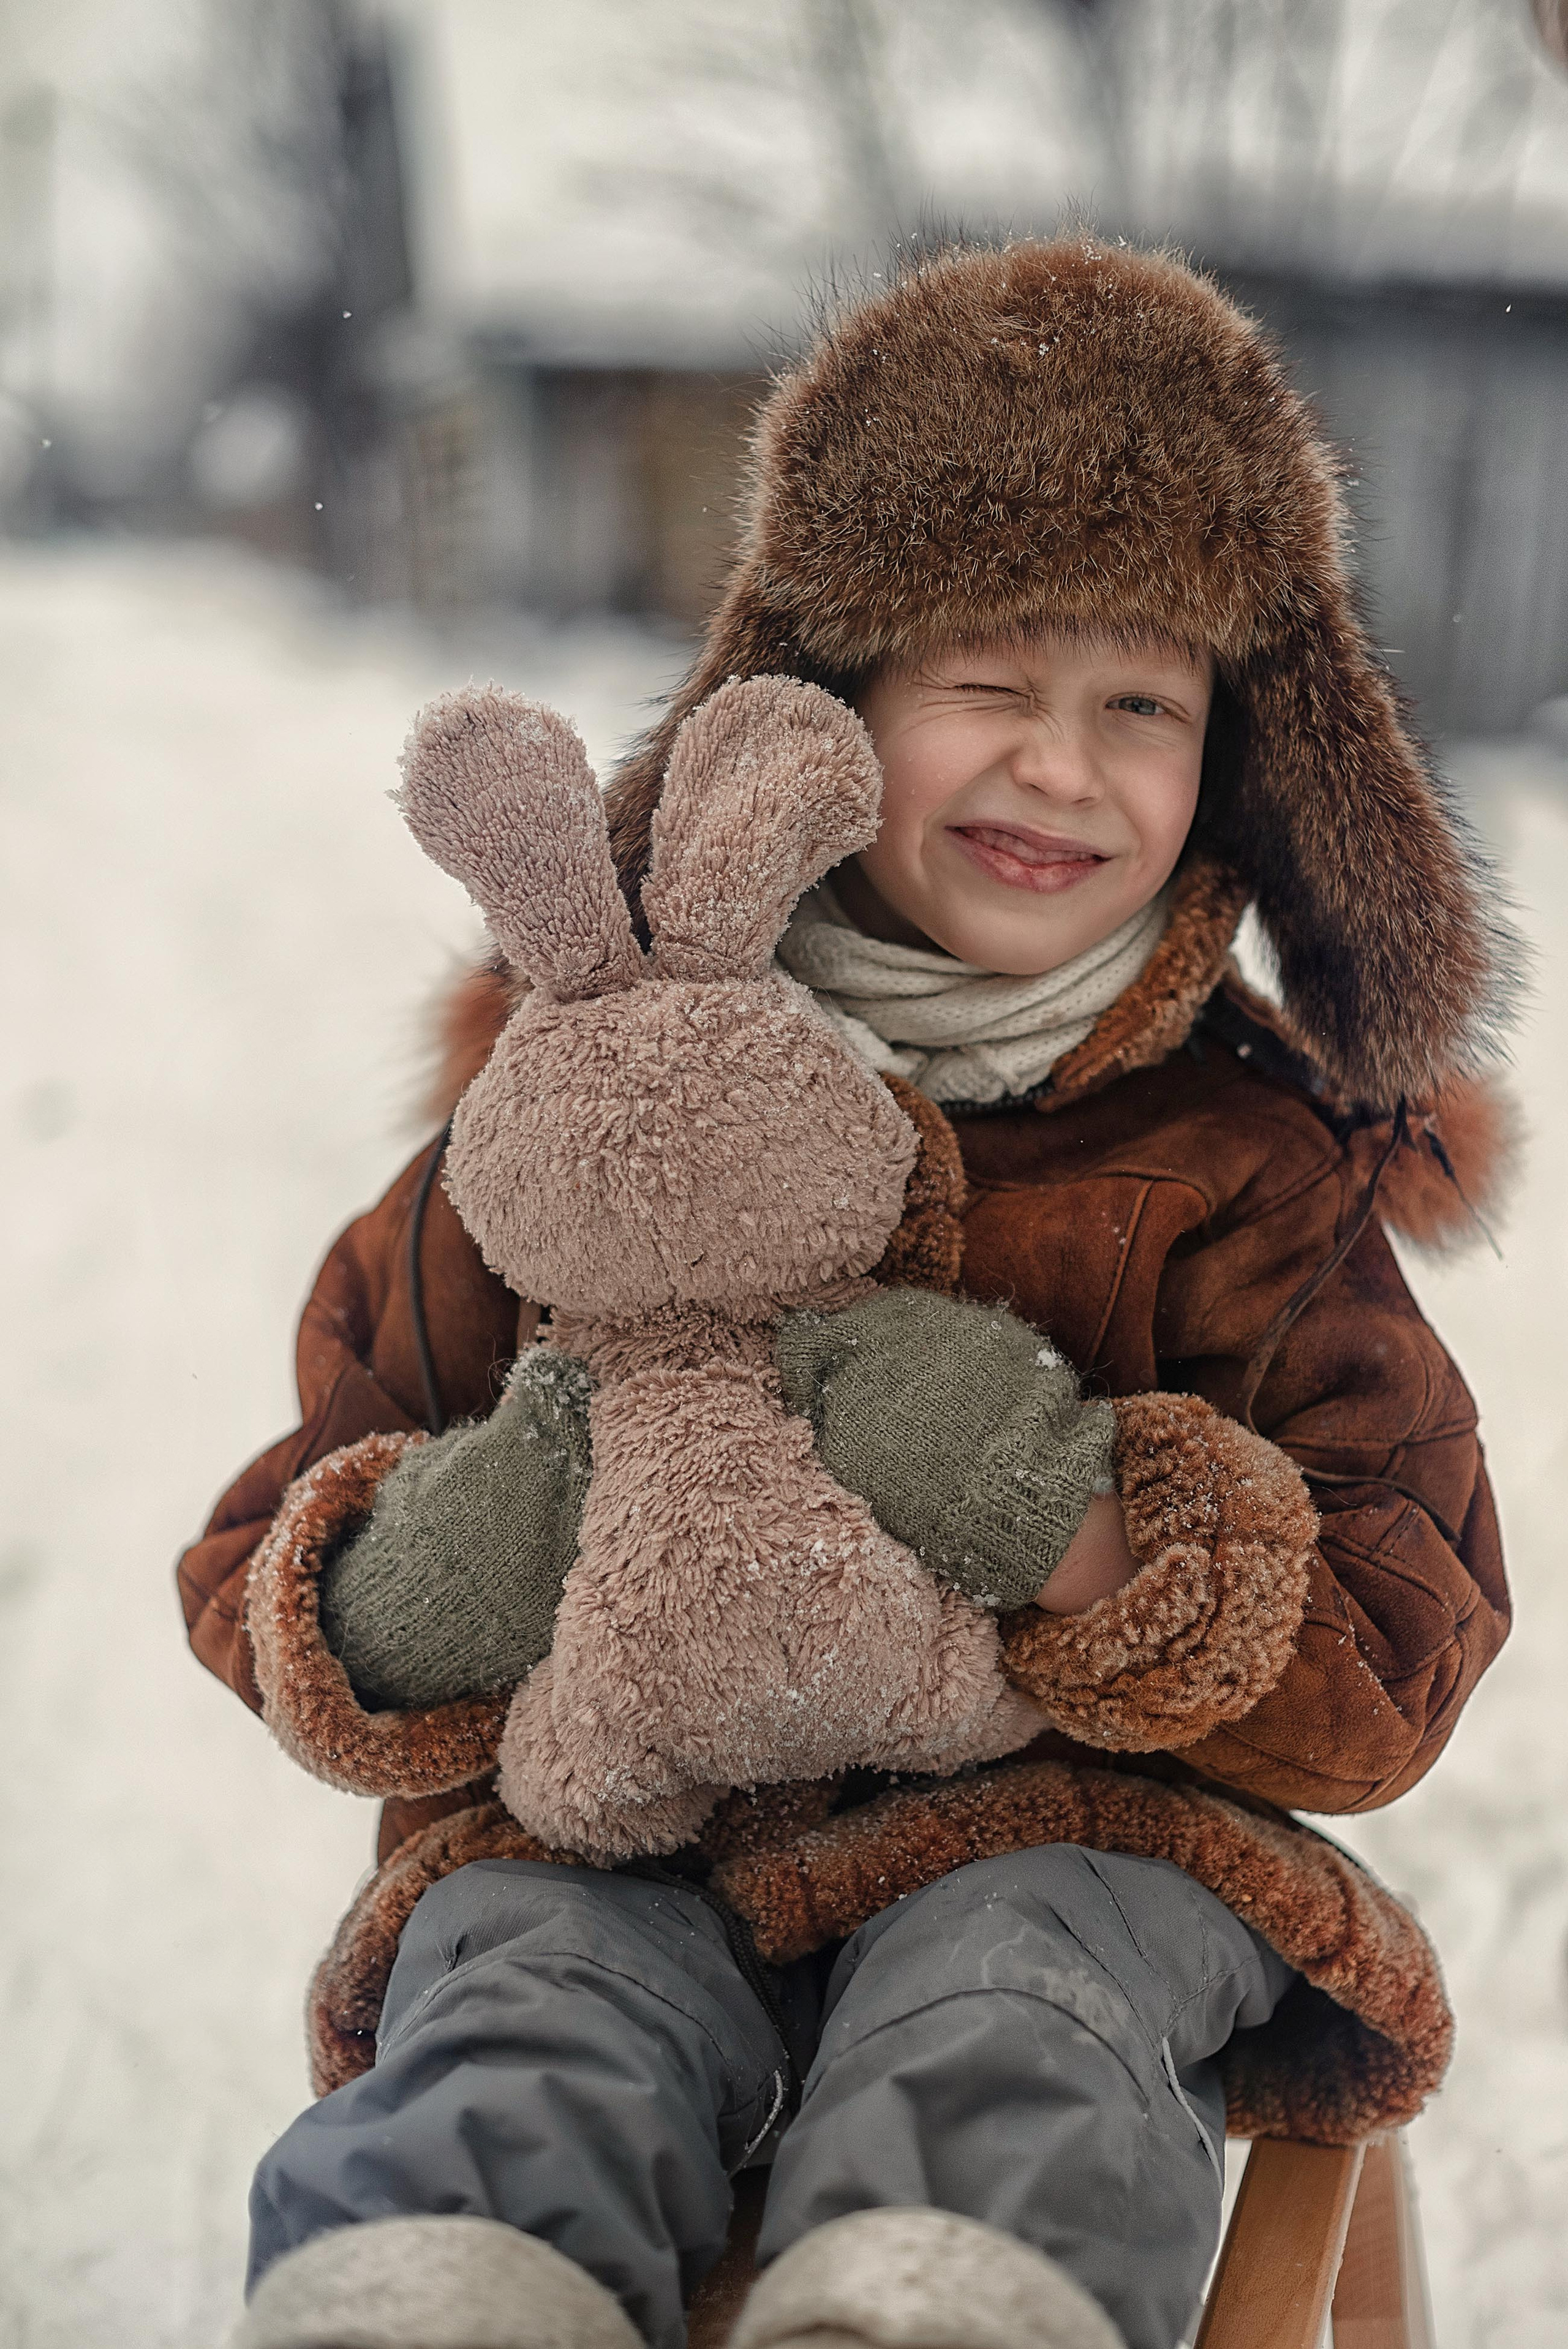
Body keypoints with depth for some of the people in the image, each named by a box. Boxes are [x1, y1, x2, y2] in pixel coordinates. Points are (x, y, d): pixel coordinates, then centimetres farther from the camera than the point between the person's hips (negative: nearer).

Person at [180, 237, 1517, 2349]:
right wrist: (394, 1601, -14)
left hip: (1066, 1840, -1)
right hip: (606, 1838, 1)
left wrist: (1089, 1538, -19)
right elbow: (276, 1555, 12)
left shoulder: (1249, 1156, 7)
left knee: (1009, 2016, -35)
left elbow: (1392, 1662, 1)